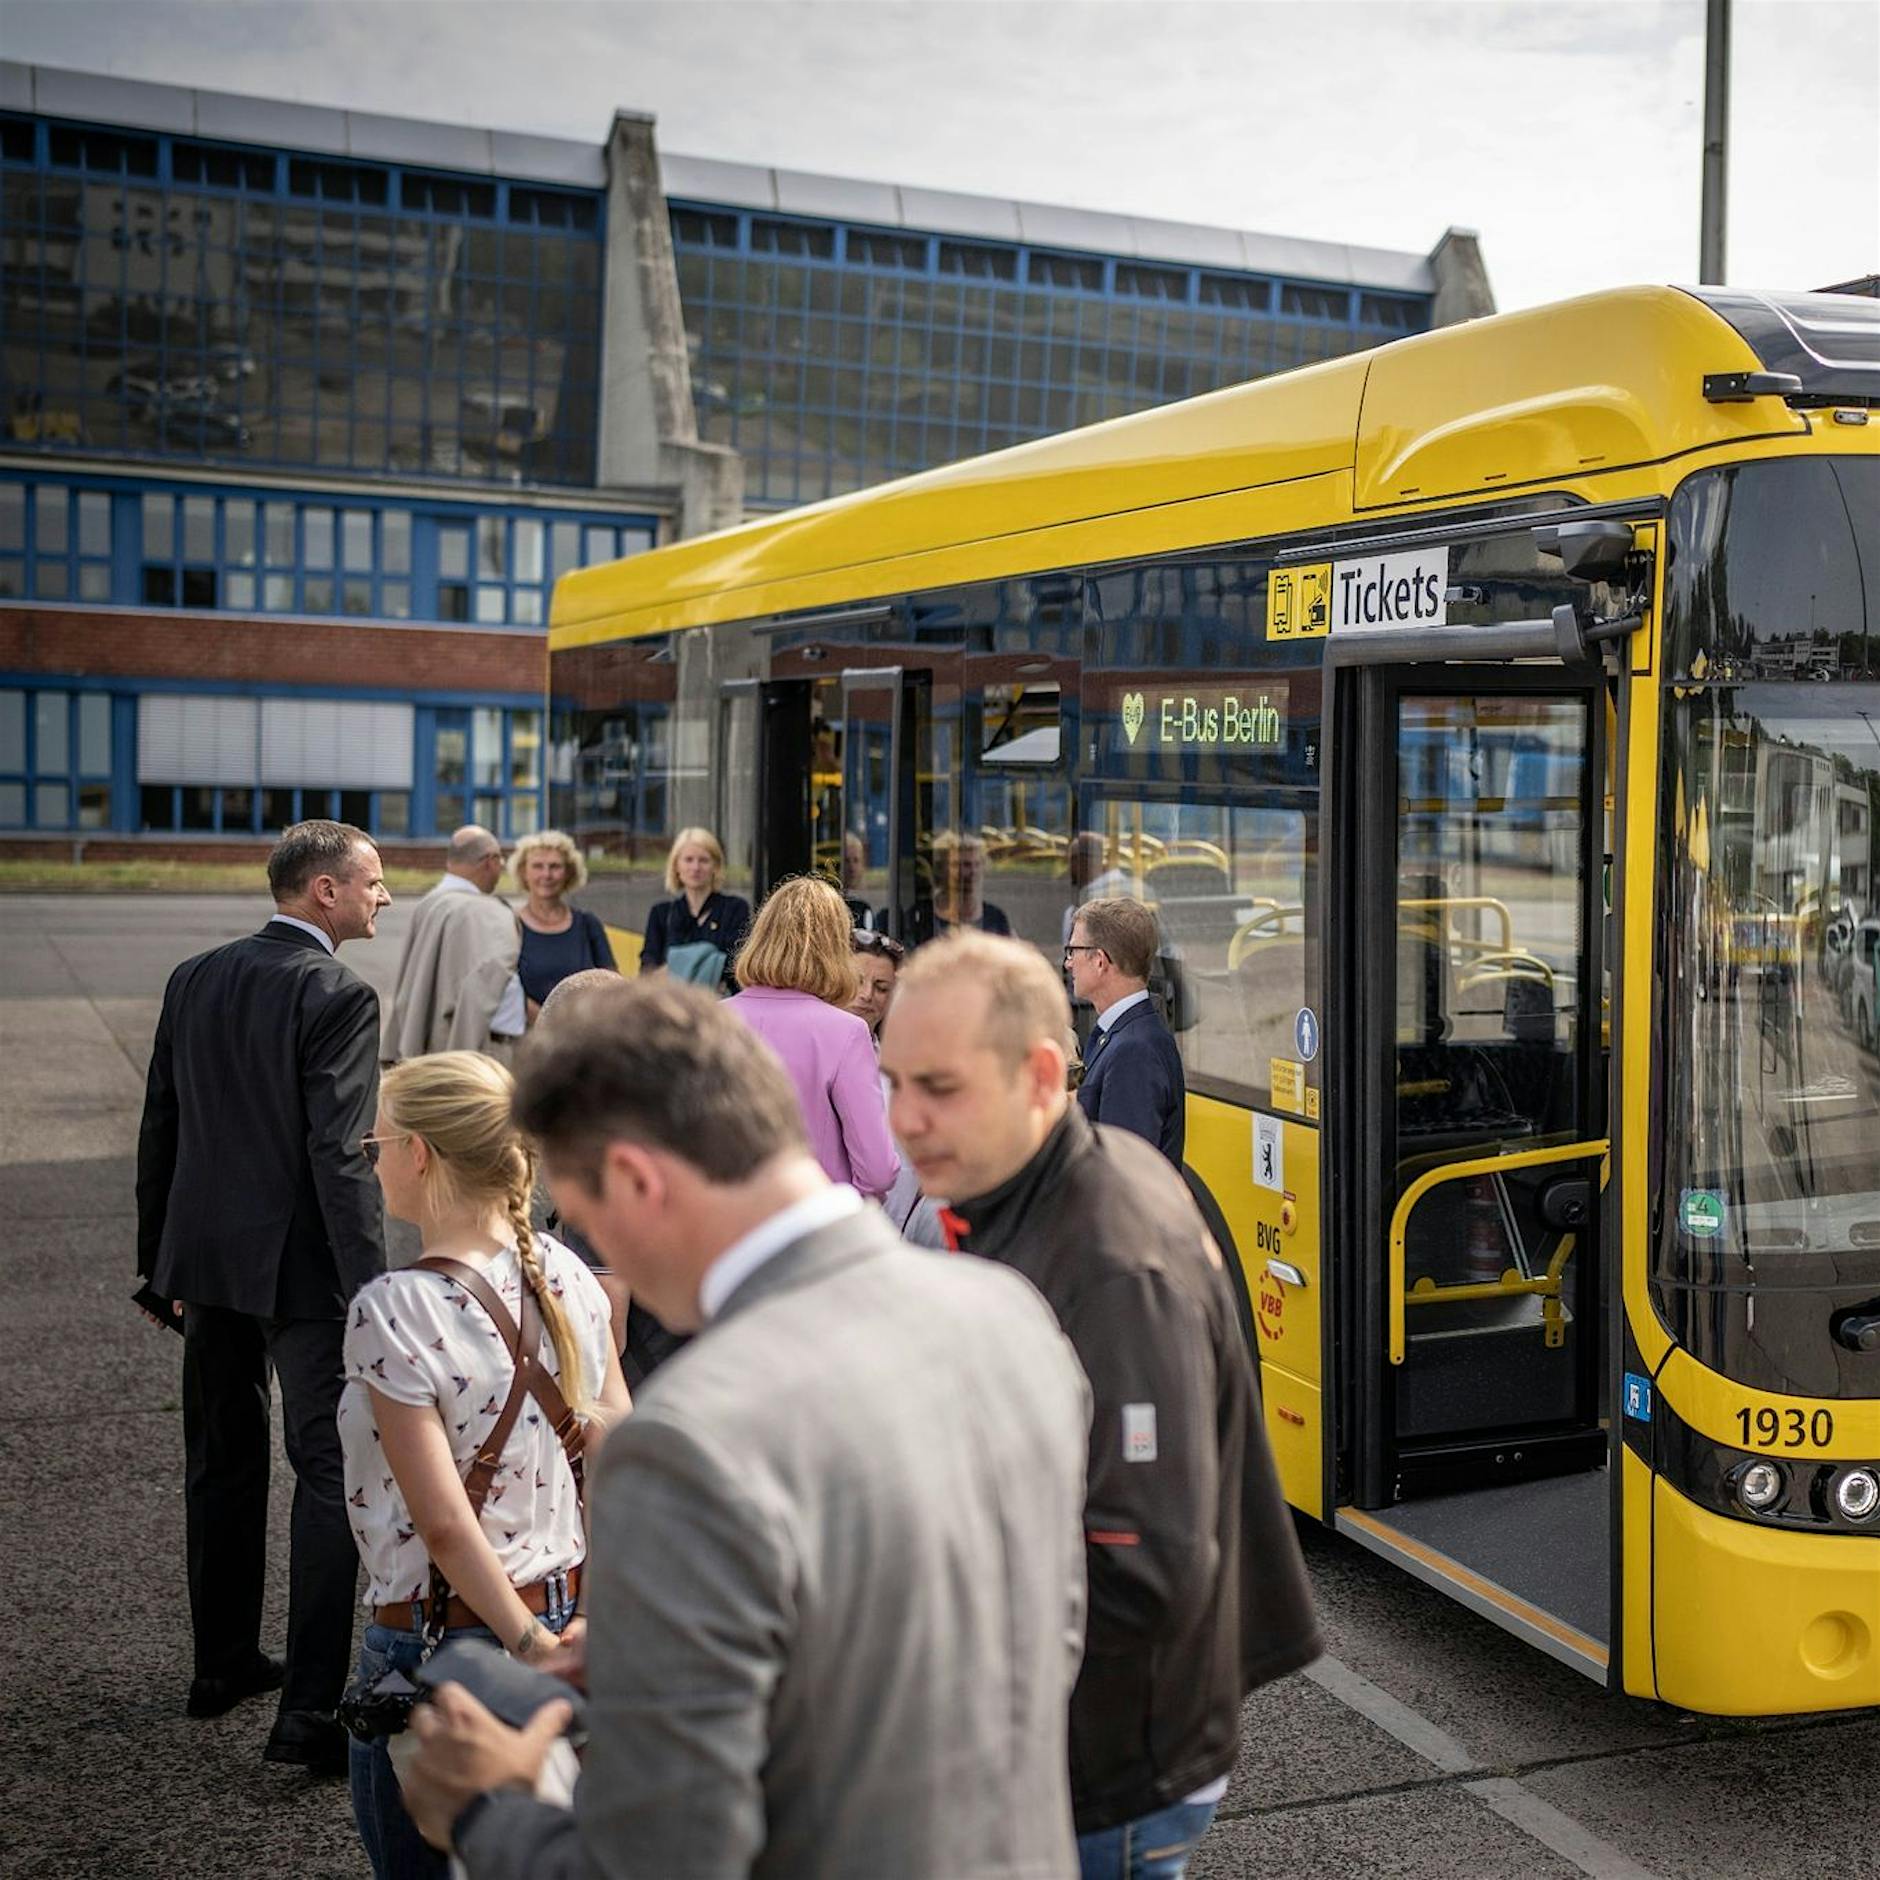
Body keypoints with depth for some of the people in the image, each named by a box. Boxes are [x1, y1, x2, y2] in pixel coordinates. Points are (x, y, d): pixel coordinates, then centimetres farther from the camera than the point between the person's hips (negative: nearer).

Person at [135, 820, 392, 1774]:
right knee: (332, 1477, -1)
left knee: (221, 1468, 19)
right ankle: (309, 1709, -3)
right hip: (300, 1268, -7)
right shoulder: (339, 996, -15)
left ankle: (224, 1662, 33)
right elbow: (340, 1155, -21)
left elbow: (160, 1131, 12)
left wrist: (163, 1263, 19)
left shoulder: (192, 980, 7)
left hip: (206, 1261, 8)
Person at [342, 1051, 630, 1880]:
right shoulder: (567, 1276, -1)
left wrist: (530, 1648, -14)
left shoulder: (392, 1312, -19)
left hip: (437, 1642, -6)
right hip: (569, 1608, 6)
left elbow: (445, 1525, -21)